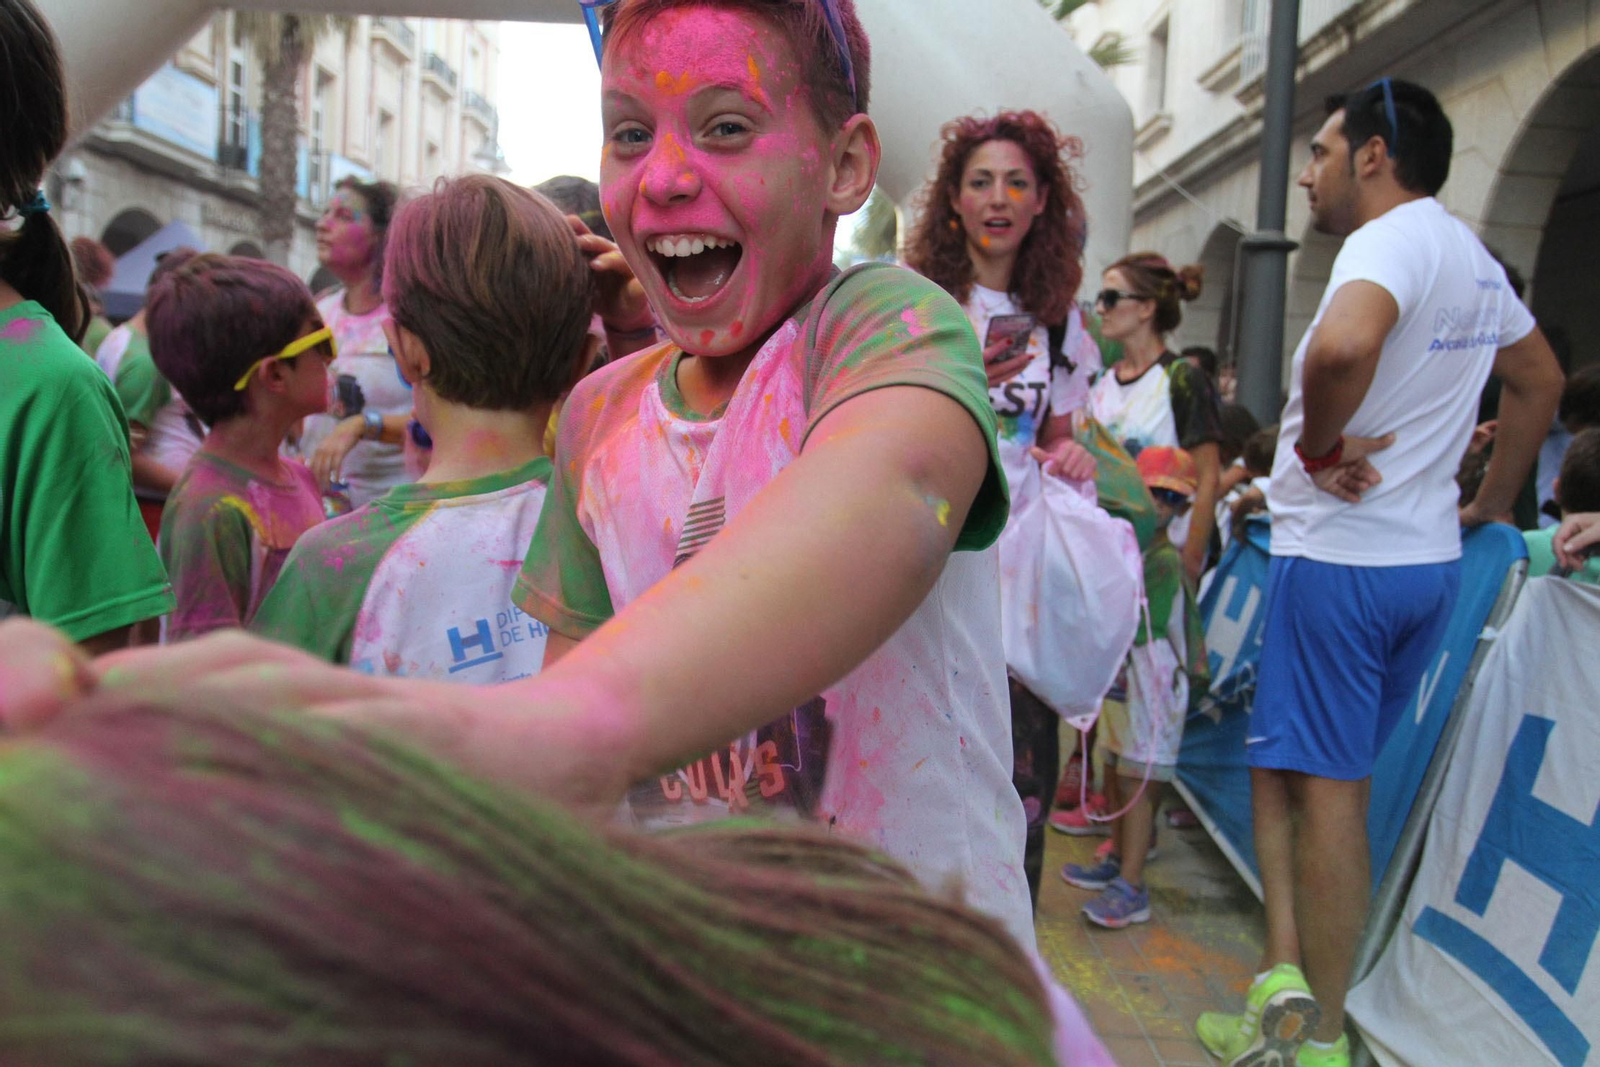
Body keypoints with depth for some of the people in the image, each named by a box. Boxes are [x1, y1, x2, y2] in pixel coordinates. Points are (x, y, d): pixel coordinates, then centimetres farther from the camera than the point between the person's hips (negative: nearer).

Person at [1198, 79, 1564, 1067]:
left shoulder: (1392, 240, -16)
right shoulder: (1472, 255, 15)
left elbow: (1342, 345, -39)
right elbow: (1541, 378, 27)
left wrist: (1319, 445, -21)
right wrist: (1492, 500, 28)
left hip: (1341, 555, -9)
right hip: (1429, 557, 9)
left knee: (1324, 783, -1)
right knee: (1332, 775, 15)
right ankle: (1291, 976, 15)